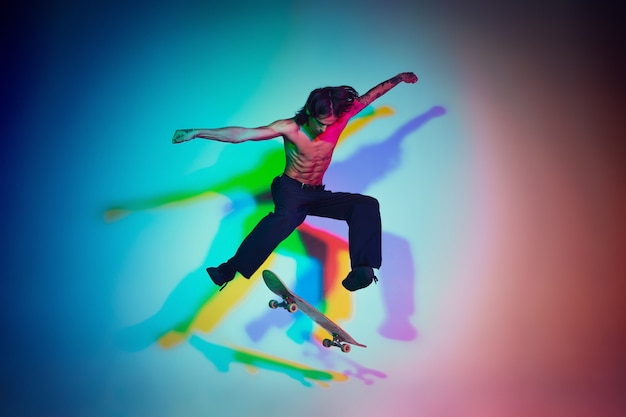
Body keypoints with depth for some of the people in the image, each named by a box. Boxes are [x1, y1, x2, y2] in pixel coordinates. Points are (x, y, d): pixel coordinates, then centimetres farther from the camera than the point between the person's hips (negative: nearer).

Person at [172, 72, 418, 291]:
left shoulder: (340, 118, -3)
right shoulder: (290, 128, -16)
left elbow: (368, 96, 13)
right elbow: (241, 134, -22)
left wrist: (398, 78, 21)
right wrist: (197, 132, -29)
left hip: (317, 194, 5)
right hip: (290, 190, -5)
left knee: (367, 205, -17)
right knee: (285, 216, -42)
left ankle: (361, 270, -33)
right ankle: (229, 270, -47)